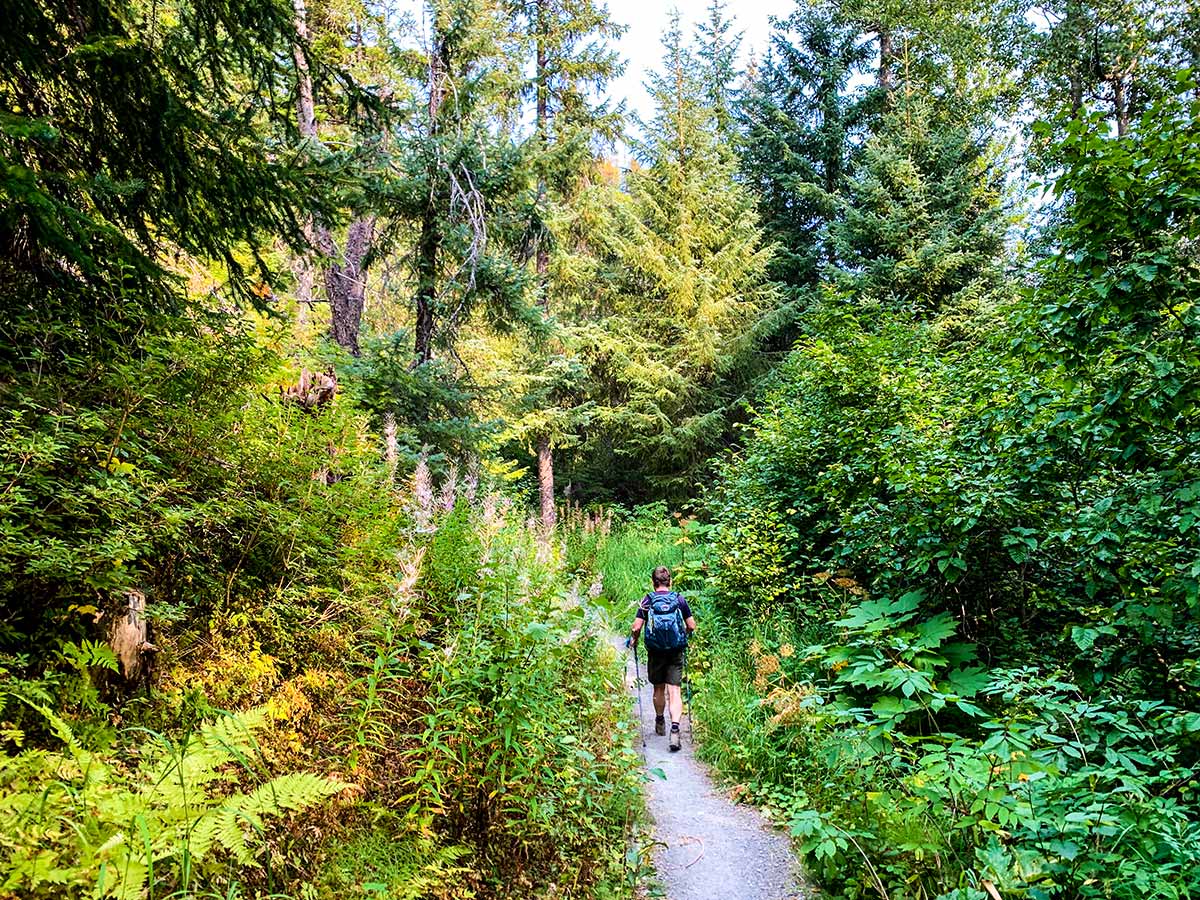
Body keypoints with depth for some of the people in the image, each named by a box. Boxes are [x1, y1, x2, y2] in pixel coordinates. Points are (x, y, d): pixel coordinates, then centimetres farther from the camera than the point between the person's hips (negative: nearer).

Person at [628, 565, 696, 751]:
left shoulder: (647, 601, -5)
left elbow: (636, 627, -10)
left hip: (655, 651, 0)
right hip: (676, 651, 0)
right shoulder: (679, 599, -1)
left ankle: (660, 722, 36)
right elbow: (691, 626, 1)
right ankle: (675, 728, -18)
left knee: (658, 689, 18)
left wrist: (633, 639, 10)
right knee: (674, 690, -2)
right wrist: (684, 638, 20)